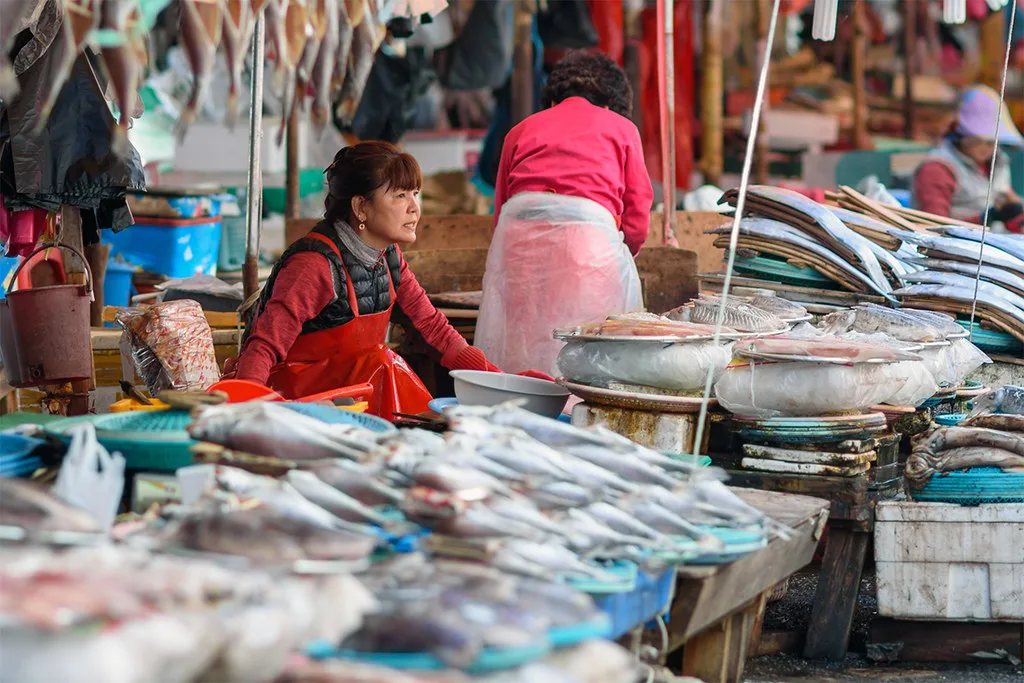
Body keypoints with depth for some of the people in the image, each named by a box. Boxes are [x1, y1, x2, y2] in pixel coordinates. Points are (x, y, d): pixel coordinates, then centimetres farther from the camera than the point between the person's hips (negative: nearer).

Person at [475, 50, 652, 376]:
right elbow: (637, 223, 16)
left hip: (517, 238, 2)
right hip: (589, 232, -2)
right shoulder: (621, 128, 21)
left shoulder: (522, 130, 26)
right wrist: (617, 260, 32)